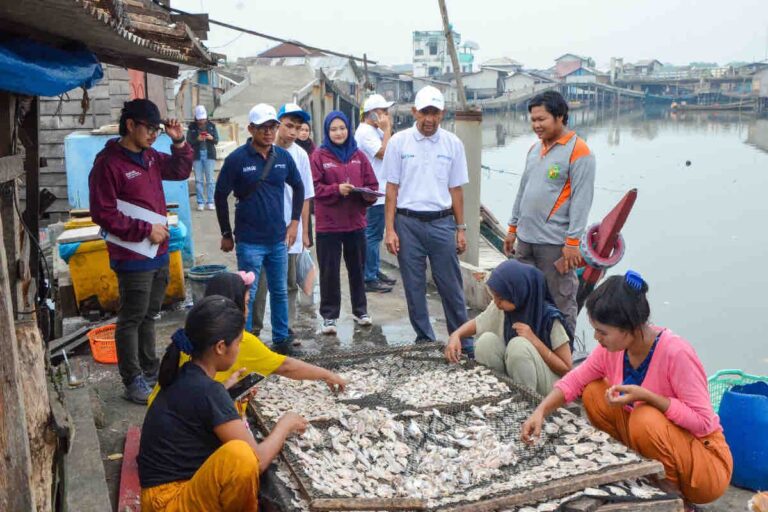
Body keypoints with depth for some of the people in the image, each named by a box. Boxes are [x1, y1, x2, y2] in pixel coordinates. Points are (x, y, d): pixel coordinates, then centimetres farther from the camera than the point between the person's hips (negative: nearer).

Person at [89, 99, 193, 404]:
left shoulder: (149, 157, 9)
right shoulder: (108, 163, -14)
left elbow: (180, 171, 23)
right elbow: (103, 214, -17)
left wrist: (179, 142, 7)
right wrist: (145, 231, -17)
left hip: (159, 253, 8)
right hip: (133, 258, -8)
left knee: (149, 316, 18)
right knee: (131, 319, 1)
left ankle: (150, 372, 30)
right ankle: (134, 382, 11)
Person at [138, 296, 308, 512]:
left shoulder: (186, 377, 4)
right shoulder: (206, 391, -22)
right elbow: (258, 461, -19)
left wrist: (225, 390, 21)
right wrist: (285, 424, -4)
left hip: (182, 487, 10)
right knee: (240, 455, -31)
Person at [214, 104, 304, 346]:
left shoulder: (283, 156, 1)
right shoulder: (237, 159, -10)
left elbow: (298, 187, 15)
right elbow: (220, 196, -4)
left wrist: (294, 222, 10)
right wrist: (226, 234, -1)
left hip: (278, 239, 4)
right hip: (249, 241, -4)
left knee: (279, 291, 15)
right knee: (247, 294, 3)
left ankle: (281, 337, 29)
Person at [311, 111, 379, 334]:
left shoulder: (359, 156, 7)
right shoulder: (319, 156, -2)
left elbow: (372, 186, 8)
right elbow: (315, 188, -8)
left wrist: (365, 192, -14)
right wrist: (337, 189, -21)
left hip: (356, 222, 3)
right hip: (328, 223, -3)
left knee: (357, 268, 13)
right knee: (329, 271, 2)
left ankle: (360, 310, 27)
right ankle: (329, 316, 12)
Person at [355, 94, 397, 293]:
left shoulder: (376, 130, 15)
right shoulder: (365, 132, -15)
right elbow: (384, 153, -23)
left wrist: (387, 130, 8)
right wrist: (387, 129, -15)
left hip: (380, 192, 10)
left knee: (375, 235, 17)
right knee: (372, 236, -5)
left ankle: (375, 272, 27)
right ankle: (370, 279, 2)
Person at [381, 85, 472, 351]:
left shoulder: (453, 143, 4)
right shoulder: (399, 142, 1)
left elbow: (456, 189, 9)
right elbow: (392, 189, 1)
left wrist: (461, 229, 6)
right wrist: (390, 229, -4)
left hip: (442, 222, 0)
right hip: (408, 222, 0)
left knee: (451, 286, 4)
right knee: (414, 287, 7)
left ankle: (463, 340, 16)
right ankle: (425, 339, 21)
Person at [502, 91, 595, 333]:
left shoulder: (577, 150, -10)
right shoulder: (534, 149, 14)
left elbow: (581, 199, -14)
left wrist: (572, 242, -18)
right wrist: (513, 228, 19)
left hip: (555, 243, -8)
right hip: (526, 240, 8)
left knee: (561, 303, 1)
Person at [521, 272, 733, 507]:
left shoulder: (676, 353, -29)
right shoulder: (613, 347, -10)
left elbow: (703, 422, -25)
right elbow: (575, 379, 0)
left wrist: (645, 396, -34)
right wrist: (540, 411, -16)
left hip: (704, 460, -6)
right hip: (652, 437, 6)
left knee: (646, 419, -33)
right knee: (594, 393, -6)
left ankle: (671, 490, -5)